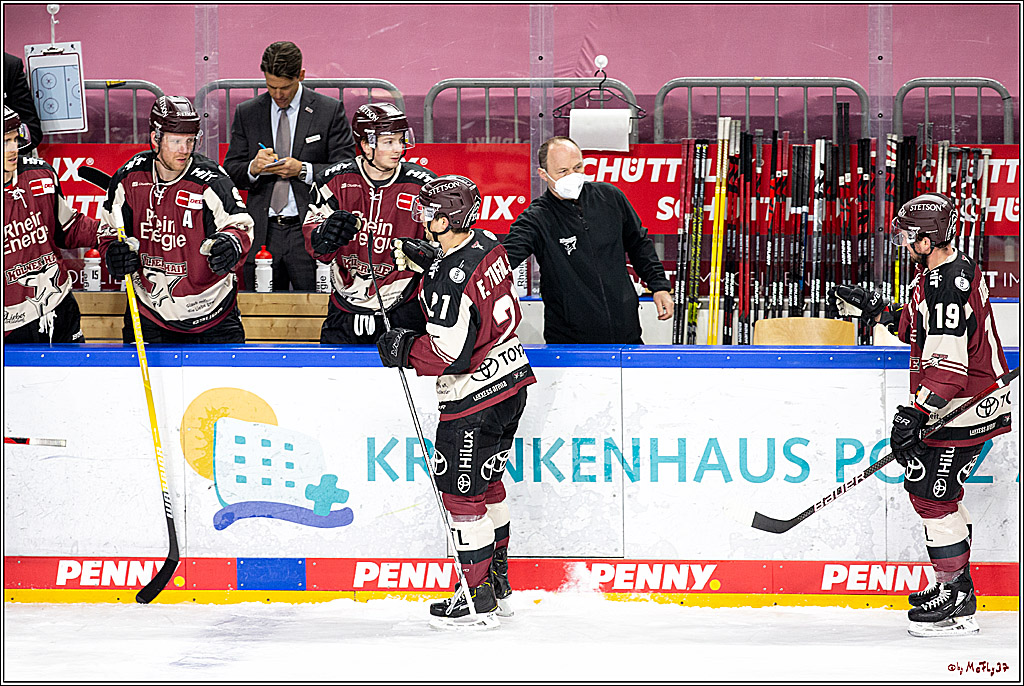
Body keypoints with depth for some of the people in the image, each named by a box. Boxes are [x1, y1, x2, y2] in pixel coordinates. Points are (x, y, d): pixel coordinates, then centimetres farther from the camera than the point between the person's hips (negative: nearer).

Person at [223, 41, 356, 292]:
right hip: (262, 233, 3)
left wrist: (304, 170, -15)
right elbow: (231, 171, 12)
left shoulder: (330, 111, 2)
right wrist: (253, 168, -11)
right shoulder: (246, 113, 11)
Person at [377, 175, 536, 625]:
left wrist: (405, 350, -10)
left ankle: (477, 592, 8)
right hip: (512, 379, 10)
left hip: (474, 399, -10)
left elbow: (453, 354, -24)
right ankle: (498, 580, 30)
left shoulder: (449, 280, -26)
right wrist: (430, 259, 17)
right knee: (486, 483, 22)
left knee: (462, 492, 2)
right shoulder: (488, 245, 2)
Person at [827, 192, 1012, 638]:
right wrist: (875, 311, 18)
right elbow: (922, 330, 23)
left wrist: (917, 414, -28)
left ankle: (956, 601, -4)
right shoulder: (949, 271, 10)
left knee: (932, 494, -9)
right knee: (924, 484, 20)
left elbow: (949, 362, -28)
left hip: (965, 408, -11)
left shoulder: (947, 284, -23)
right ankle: (955, 584, 30)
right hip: (955, 403, 11)